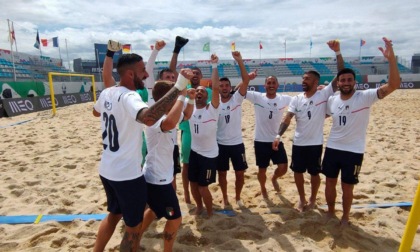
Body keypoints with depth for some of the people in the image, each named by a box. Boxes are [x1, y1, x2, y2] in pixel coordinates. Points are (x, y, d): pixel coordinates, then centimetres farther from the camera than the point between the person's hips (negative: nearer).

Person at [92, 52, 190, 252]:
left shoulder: (106, 93, 2)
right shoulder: (128, 96, -24)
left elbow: (96, 112, 26)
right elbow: (148, 118, -46)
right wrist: (178, 87, -44)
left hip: (107, 170, 9)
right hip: (128, 174, -8)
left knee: (113, 215, 29)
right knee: (133, 228, 11)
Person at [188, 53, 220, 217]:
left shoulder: (212, 109, -13)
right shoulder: (190, 108, 2)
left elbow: (216, 88, -24)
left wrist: (214, 66, -27)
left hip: (209, 154, -5)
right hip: (194, 151, 5)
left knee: (203, 186, 1)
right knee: (193, 183, 15)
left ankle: (210, 212, 26)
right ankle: (199, 206, 42)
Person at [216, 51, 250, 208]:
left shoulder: (237, 99, -4)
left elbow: (246, 80, -16)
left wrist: (239, 61, -24)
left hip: (237, 143, 0)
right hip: (220, 144, 1)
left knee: (240, 173, 8)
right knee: (222, 173, 12)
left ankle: (238, 197, 32)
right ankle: (225, 198, 32)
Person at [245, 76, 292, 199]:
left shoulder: (284, 99, -2)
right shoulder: (257, 97, -9)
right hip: (261, 141, -2)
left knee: (283, 168, 2)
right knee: (262, 169, 12)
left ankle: (274, 178, 38)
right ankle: (263, 188, 42)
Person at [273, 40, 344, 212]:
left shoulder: (324, 94, -9)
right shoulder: (296, 99, 0)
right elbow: (287, 119, -7)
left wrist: (338, 52, -25)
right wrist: (278, 135, -20)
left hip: (315, 143, -3)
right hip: (298, 142, 3)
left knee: (314, 173, 13)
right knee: (297, 171, 12)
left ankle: (313, 199, 36)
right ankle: (302, 199, 34)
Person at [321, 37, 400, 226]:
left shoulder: (365, 97, -13)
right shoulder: (332, 100, 0)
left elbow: (393, 85, -25)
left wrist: (391, 58, -35)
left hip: (353, 151, -3)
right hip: (332, 148, 4)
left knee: (347, 187, 9)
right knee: (330, 182, 15)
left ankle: (345, 217, 33)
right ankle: (330, 212, 37)